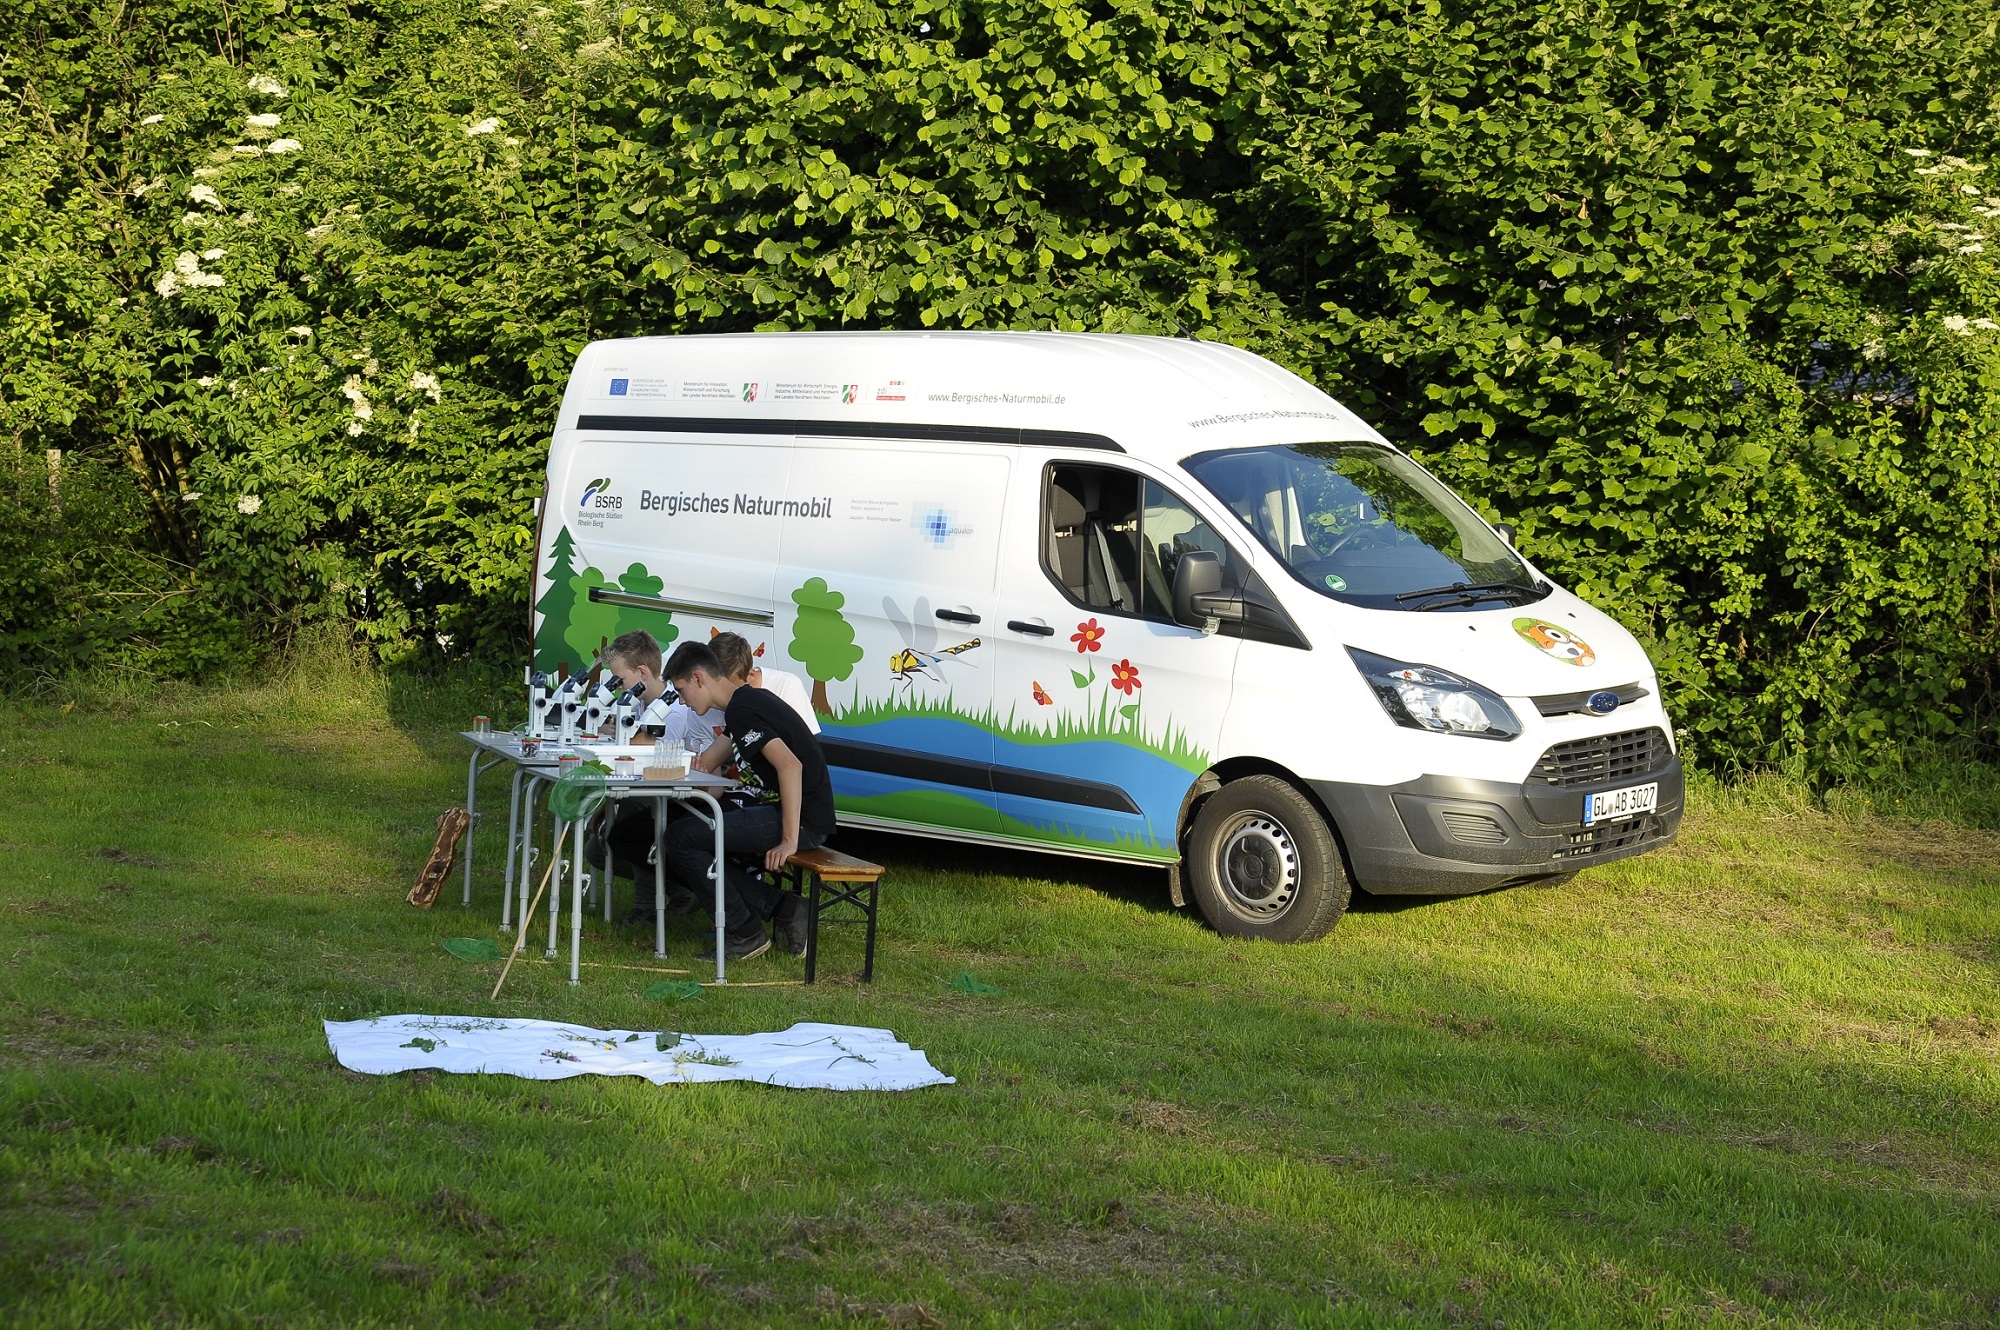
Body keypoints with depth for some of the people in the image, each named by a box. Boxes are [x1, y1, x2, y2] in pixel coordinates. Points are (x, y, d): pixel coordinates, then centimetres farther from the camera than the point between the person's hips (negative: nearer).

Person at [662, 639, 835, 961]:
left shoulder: (741, 710, -15)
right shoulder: (750, 699, 17)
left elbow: (790, 765, -27)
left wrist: (789, 840, -26)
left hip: (803, 820, -10)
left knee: (681, 838, -12)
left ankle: (745, 933, -4)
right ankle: (781, 907, 6)